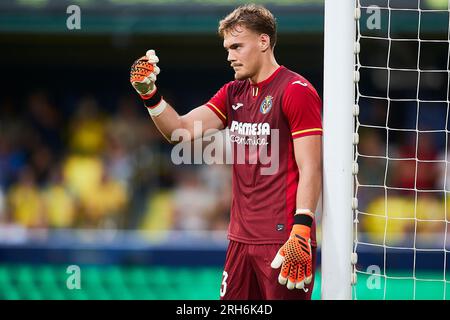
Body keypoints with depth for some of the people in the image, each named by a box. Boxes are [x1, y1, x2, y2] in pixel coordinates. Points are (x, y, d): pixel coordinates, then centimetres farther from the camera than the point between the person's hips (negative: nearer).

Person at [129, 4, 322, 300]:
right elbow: (183, 130, 9)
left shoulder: (297, 91, -9)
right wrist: (149, 94, -6)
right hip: (241, 239, 7)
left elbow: (310, 169, -13)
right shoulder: (233, 94, 14)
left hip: (283, 241, -7)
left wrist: (301, 231, -22)